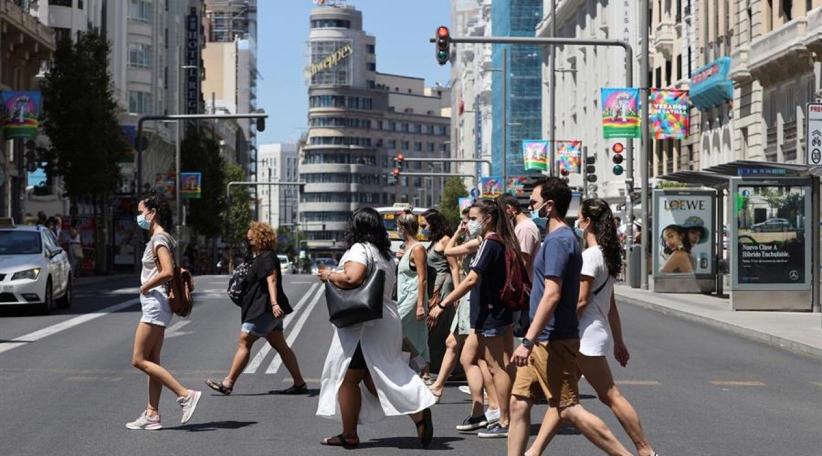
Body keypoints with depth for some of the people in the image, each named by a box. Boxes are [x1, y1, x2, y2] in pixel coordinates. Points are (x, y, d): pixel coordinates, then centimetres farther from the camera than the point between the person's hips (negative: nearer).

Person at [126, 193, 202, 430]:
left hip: (155, 303, -10)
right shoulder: (159, 238, 16)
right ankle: (152, 415, 11)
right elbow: (173, 271, 25)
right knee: (152, 361, 10)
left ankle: (185, 394, -12)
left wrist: (145, 287, -15)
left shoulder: (159, 239, -14)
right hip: (155, 305, 10)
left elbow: (167, 273, -27)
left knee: (139, 360, -9)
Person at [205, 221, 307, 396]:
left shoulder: (266, 257, -13)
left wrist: (274, 303, -37)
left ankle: (228, 383, -2)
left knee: (244, 343, -6)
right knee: (280, 346, 10)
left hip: (264, 310, -11)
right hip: (269, 310, 11)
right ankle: (299, 384, 10)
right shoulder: (261, 258, 19)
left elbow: (271, 280, -26)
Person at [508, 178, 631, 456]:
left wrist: (528, 341, -25)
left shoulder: (558, 240, -16)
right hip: (544, 342, 10)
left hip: (554, 342, -10)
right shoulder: (563, 238, 15)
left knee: (569, 409, -6)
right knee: (519, 404, 9)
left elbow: (552, 295, -23)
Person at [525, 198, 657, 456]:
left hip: (587, 336, -10)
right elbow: (611, 304, 18)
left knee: (609, 396, -3)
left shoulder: (590, 256, -14)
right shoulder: (607, 255, 15)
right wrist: (618, 341, 20)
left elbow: (580, 301, -19)